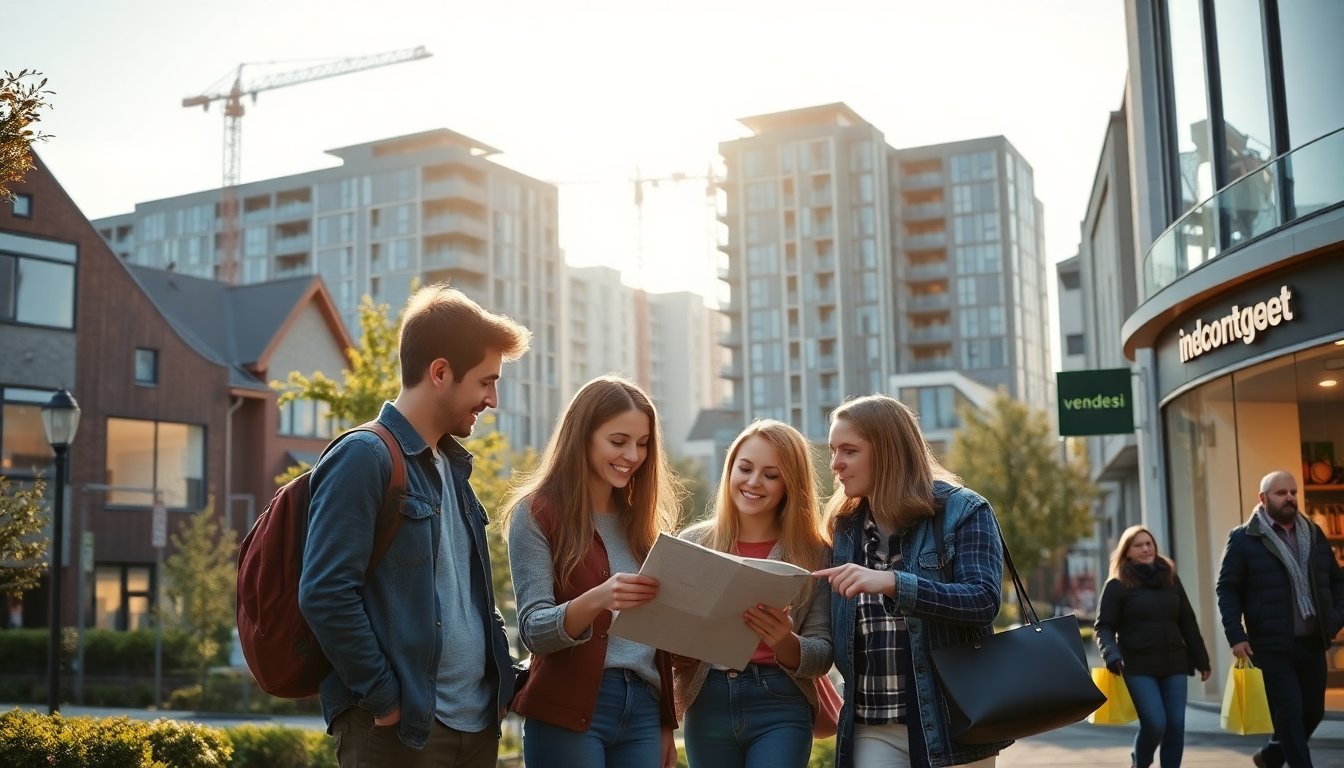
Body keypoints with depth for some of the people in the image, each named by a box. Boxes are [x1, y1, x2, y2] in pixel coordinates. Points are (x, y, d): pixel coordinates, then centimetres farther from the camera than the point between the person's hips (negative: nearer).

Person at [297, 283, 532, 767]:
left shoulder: (452, 465, 15)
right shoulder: (364, 459, -12)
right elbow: (325, 594, -19)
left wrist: (504, 673, 10)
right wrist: (384, 698, -17)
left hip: (478, 722, 8)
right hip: (397, 726, -8)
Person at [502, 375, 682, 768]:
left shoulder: (639, 518, 12)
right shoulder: (537, 513, -5)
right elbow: (533, 629, -13)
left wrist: (666, 724, 11)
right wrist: (596, 599, -31)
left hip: (644, 709, 5)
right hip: (570, 712, -5)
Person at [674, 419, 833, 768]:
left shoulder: (813, 553, 1)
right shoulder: (693, 542, 4)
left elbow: (822, 653, -2)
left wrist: (785, 642, -22)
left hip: (780, 707, -2)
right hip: (707, 704, 2)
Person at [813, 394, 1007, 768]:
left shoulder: (962, 511, -4)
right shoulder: (845, 527, 10)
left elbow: (983, 601, -19)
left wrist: (892, 582, -29)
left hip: (950, 724, -3)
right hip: (872, 731, 4)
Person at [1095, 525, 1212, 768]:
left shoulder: (1171, 579, 13)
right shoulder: (1117, 585, -1)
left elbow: (1187, 622, 16)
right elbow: (1103, 627, -4)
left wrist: (1201, 660, 15)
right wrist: (1112, 656, -21)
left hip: (1174, 664, 4)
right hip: (1138, 666, -4)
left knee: (1176, 726, -2)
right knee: (1155, 723, -12)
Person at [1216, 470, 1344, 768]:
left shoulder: (1314, 534, 13)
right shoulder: (1243, 538, -3)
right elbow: (1227, 589, -4)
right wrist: (1236, 636, -12)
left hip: (1313, 643, 6)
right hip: (1273, 646, -6)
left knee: (1313, 711, 13)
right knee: (1290, 715, -4)